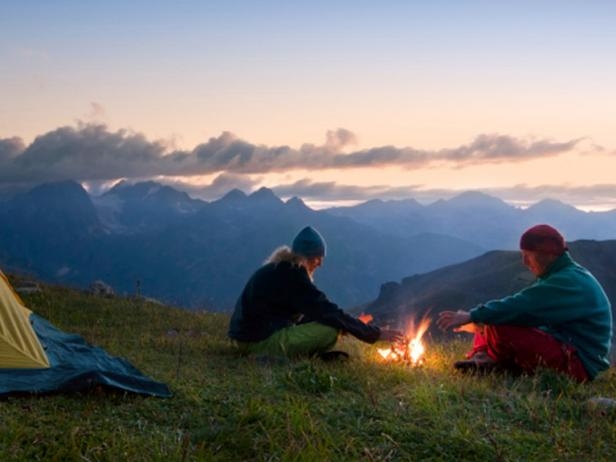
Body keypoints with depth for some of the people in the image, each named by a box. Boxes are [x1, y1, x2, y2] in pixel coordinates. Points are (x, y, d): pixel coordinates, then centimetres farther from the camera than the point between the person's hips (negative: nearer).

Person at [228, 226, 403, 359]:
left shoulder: (280, 269, 11)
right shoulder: (292, 275, -18)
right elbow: (327, 312, -19)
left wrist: (353, 324, 10)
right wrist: (376, 334, -14)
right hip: (260, 341, -10)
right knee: (331, 329, -18)